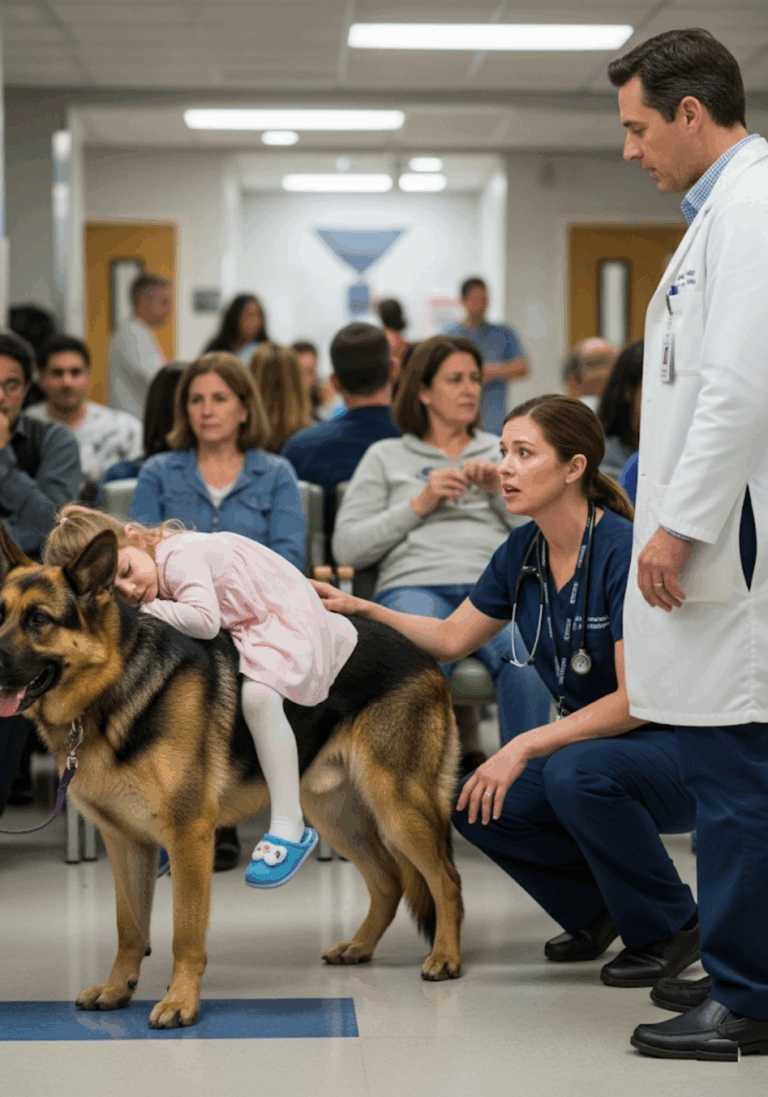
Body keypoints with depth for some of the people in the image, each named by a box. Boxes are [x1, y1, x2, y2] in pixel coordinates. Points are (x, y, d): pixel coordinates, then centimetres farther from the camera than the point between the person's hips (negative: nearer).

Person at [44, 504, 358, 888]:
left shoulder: (179, 557, -33)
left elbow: (204, 620, -43)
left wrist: (149, 609, -31)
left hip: (280, 612, -10)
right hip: (240, 621, 10)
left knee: (258, 694, -31)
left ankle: (289, 826, -31)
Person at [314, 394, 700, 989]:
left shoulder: (623, 551, -23)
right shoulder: (524, 550, 0)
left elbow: (637, 699, -26)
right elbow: (451, 638, 12)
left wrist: (526, 745, -30)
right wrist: (361, 610, 0)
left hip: (676, 747, -7)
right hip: (588, 737, 7)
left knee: (576, 773, -35)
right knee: (474, 800, -13)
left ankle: (671, 927, -10)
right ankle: (593, 908, 12)